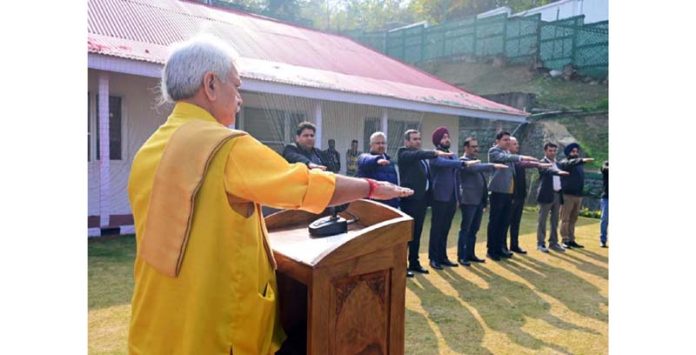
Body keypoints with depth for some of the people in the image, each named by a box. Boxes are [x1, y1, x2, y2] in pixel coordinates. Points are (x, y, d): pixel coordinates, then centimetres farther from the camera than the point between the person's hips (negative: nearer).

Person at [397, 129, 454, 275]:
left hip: (422, 198, 7)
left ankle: (414, 262, 22)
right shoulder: (404, 153, -4)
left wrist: (429, 196, 8)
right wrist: (436, 152, -36)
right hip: (410, 198, -7)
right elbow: (416, 155, -25)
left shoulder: (422, 157, 18)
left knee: (417, 233, 13)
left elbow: (426, 176, 16)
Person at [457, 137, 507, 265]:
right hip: (469, 200, -8)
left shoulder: (476, 160, 19)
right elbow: (475, 168, -28)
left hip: (479, 200, 8)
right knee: (465, 229, -3)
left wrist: (485, 198, 14)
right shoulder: (464, 161, -8)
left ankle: (470, 254, 20)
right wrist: (494, 166, -31)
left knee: (474, 229, 12)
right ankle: (461, 256, 4)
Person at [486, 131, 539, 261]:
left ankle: (501, 248, 19)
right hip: (498, 191, -7)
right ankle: (491, 250, 5)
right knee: (494, 221, -2)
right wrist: (522, 157, -37)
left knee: (505, 221, 10)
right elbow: (504, 158, -25)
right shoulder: (493, 151, -6)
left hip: (509, 192, 7)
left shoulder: (508, 153, 18)